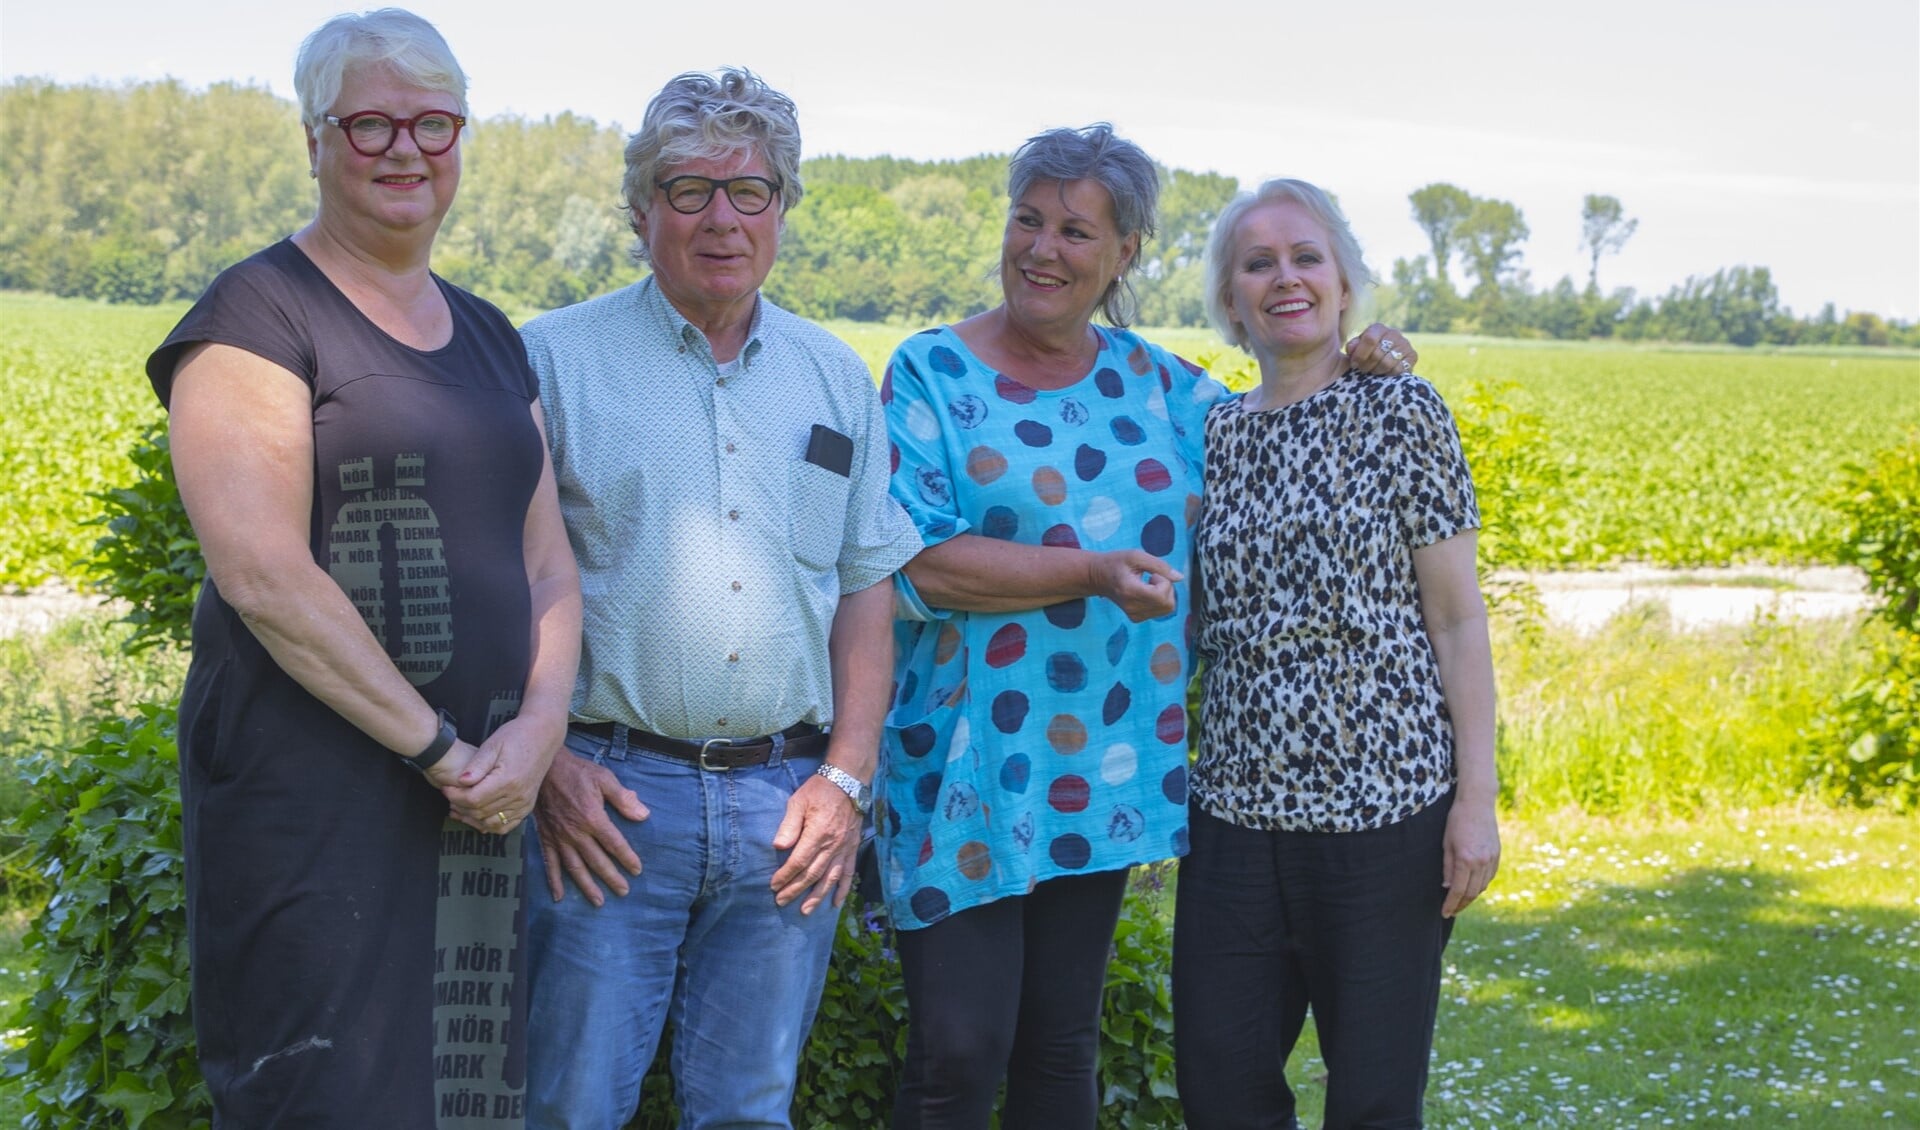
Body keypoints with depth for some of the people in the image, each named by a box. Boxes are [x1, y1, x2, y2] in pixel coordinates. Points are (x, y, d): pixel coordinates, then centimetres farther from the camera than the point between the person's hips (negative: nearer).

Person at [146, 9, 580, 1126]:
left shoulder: (490, 338, 16)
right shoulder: (259, 314, -6)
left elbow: (547, 561, 14)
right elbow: (261, 575, -16)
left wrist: (540, 724, -6)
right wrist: (440, 748, -14)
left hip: (482, 791, 7)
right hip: (313, 797, -7)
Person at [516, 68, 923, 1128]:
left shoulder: (835, 379, 13)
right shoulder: (555, 358, 0)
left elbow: (865, 588, 13)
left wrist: (847, 773, 4)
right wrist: (546, 761, -9)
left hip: (787, 803, 3)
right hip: (608, 795, -3)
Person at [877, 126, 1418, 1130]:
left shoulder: (1151, 380, 10)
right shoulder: (933, 371, -4)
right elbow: (918, 564, -14)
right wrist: (1090, 572, -23)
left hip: (1105, 773, 5)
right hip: (968, 772, -5)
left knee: (1062, 1046, 13)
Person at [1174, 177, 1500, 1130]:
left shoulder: (1401, 413, -2)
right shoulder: (1213, 435, 10)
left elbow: (1458, 617, -4)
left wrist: (1476, 796, -10)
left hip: (1384, 805, -4)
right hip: (1237, 809, 4)